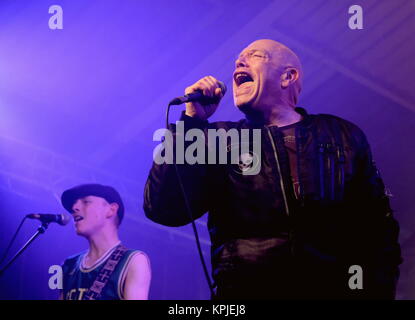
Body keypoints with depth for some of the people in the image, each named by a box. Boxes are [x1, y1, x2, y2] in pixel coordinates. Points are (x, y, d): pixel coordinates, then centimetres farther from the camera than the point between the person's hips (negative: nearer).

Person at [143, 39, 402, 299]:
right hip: (247, 290, -1)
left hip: (332, 289, 1)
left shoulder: (341, 135, 13)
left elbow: (379, 227, 13)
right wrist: (191, 121, -2)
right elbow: (164, 210, 0)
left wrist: (377, 291, -1)